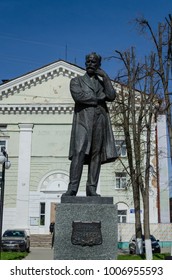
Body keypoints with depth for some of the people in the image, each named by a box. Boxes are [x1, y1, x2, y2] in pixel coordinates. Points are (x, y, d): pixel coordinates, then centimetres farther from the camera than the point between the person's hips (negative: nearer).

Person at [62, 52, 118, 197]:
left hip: (100, 121, 3)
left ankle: (92, 189, -5)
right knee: (79, 152, -17)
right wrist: (99, 99, 0)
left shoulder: (103, 82, 25)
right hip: (83, 119, -3)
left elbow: (112, 96, 5)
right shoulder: (76, 80, 17)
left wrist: (105, 77, 6)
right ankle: (72, 188, -21)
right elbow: (78, 95, -5)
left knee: (96, 155, -5)